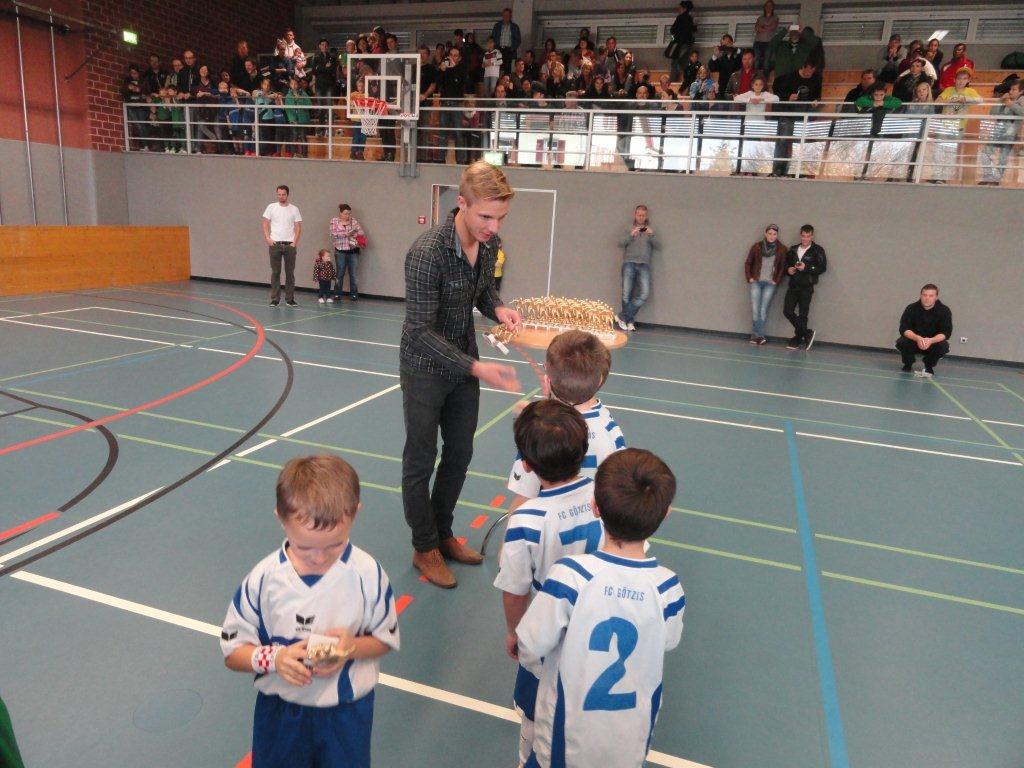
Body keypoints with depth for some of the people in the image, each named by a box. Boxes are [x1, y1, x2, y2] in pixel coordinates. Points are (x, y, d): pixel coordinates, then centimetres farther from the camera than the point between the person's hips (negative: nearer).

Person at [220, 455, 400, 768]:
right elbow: (232, 652, -8)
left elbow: (385, 639, -6)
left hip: (347, 711, 0)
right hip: (281, 710, 1)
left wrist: (353, 646, -27)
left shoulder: (368, 575, -21)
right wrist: (275, 658, -27)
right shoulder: (263, 579, -18)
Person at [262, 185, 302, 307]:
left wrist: (295, 242, -7)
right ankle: (275, 299, 8)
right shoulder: (271, 207, 4)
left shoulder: (294, 209, 4)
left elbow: (298, 227, 3)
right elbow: (265, 224, 4)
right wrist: (267, 238, -8)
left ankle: (290, 299, 12)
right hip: (275, 244, 0)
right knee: (275, 272, 3)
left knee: (290, 273, 4)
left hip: (290, 245, 0)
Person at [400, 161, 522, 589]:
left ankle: (443, 534, 36)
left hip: (464, 364, 7)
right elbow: (421, 332, -26)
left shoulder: (490, 243, -5)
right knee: (420, 462, 8)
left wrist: (498, 308, -11)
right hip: (426, 369, -7)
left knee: (459, 456, 16)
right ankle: (425, 549, 26)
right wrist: (476, 368, -34)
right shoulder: (427, 252, -28)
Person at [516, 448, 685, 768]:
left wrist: (544, 669, 4)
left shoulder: (569, 575, -31)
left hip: (568, 733, -2)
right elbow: (667, 642, -2)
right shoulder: (668, 587, -23)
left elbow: (531, 647, -18)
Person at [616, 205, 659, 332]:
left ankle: (622, 316, -9)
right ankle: (629, 321, 1)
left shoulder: (650, 231, 18)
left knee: (644, 294, -16)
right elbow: (620, 244, 2)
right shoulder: (628, 230, 16)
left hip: (644, 265, 1)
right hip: (629, 263, -1)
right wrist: (631, 235, -14)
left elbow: (658, 247, 8)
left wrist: (651, 236, -10)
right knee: (626, 295, -9)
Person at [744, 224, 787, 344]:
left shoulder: (781, 249, 0)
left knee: (763, 311, -3)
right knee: (755, 310, -4)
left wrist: (776, 281, -3)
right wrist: (749, 278, 1)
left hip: (770, 284, -1)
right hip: (756, 281, 1)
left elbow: (782, 267, 4)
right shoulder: (757, 247, 2)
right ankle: (760, 335, 6)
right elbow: (748, 263, 9)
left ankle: (756, 335, 5)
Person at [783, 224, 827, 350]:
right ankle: (807, 333, 8)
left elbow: (823, 267, -6)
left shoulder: (817, 250, 0)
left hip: (807, 287, -4)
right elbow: (786, 263, 24)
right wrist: (788, 269, 2)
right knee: (787, 311, -5)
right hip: (793, 285, 5)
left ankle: (797, 339, 8)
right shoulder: (793, 249, 15)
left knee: (802, 314, -2)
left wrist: (806, 268, -18)